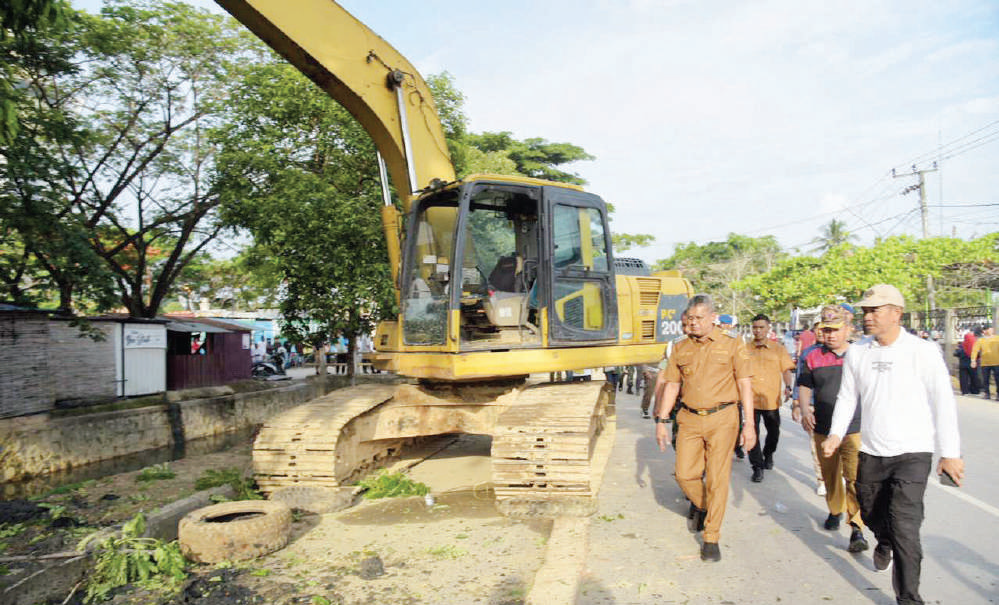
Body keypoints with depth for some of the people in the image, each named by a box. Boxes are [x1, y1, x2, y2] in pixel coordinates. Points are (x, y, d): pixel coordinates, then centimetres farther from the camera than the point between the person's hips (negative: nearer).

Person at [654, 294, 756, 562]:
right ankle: (700, 504, 37)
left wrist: (749, 424, -5)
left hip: (722, 419, -3)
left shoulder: (732, 345, 0)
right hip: (689, 419, 3)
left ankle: (712, 539, 13)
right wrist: (661, 421, 7)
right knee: (685, 474, 3)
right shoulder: (680, 349, 8)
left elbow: (745, 385, 0)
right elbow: (671, 386, 11)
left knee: (717, 478, -1)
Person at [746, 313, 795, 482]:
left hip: (772, 399, 1)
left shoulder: (778, 349, 6)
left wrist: (788, 387, -11)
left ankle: (768, 454, 42)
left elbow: (786, 370, 4)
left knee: (773, 432, 15)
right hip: (751, 399, -1)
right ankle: (757, 467, 3)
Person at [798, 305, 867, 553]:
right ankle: (835, 511, 40)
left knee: (855, 478, -12)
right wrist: (805, 409, -7)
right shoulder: (813, 357, 4)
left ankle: (857, 530, -8)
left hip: (856, 429, -2)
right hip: (823, 429, 3)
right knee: (830, 476, 17)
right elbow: (804, 386, 10)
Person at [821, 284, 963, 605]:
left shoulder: (922, 352, -11)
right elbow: (847, 397, 9)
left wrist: (950, 453, -8)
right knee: (871, 513, 20)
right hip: (870, 452, 4)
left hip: (912, 453, -4)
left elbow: (944, 403, -8)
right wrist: (836, 434, -2)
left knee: (904, 525, -11)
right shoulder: (857, 353, 0)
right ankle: (885, 542, 53)